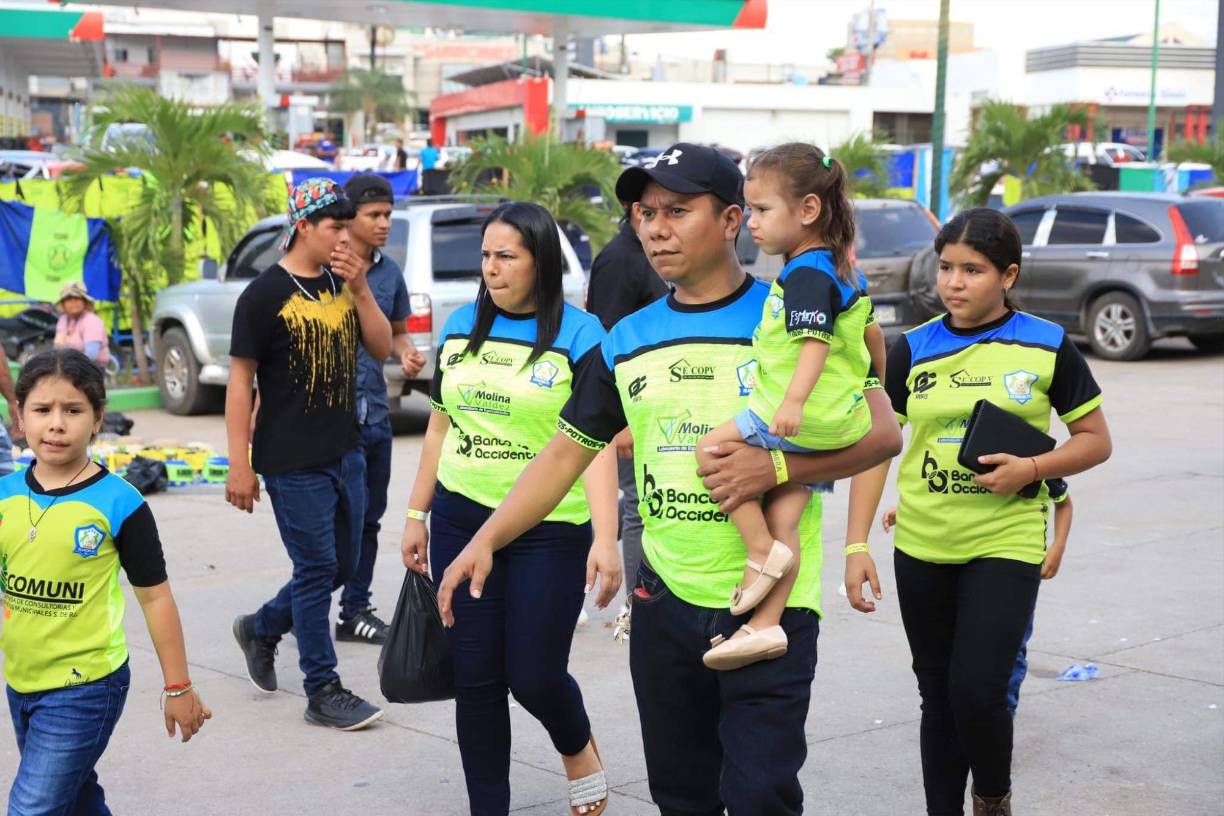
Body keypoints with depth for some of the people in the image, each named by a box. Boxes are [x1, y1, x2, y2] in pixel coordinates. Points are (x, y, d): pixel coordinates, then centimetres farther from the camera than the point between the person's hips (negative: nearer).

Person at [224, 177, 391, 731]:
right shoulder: (265, 294, -9)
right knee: (317, 570, -2)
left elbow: (382, 349, 6)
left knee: (341, 566, 15)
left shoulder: (342, 285, 10)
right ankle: (323, 692, 9)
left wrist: (360, 289, -8)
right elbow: (239, 381, -9)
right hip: (293, 462, -7)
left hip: (346, 453, 7)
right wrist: (239, 465, -12)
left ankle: (261, 628, 37)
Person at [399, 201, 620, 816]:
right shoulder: (461, 326, 7)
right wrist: (416, 515, 15)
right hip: (463, 521, 4)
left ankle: (578, 749, 33)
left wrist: (605, 539, -22)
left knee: (535, 676, -1)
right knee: (475, 679, 6)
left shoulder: (578, 334, -8)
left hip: (550, 530, -4)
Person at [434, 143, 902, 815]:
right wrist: (486, 540, 0)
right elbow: (566, 454, 10)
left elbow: (882, 432, -8)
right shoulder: (627, 342, 7)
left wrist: (777, 467, -22)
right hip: (667, 601, 4)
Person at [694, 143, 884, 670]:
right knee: (783, 519, 5)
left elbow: (815, 341, -26)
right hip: (837, 420, 10)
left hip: (806, 418, -10)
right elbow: (870, 330, 29)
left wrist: (794, 402, -35)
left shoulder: (806, 275, -14)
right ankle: (766, 623, 1)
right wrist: (875, 379, 43)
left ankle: (763, 552, -5)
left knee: (713, 448, -4)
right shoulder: (840, 270, 18)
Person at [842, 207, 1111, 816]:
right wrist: (856, 544, -5)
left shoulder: (1048, 347, -3)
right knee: (938, 696, 12)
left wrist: (1031, 468, -15)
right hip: (921, 547, 3)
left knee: (977, 689, -12)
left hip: (1005, 543, -3)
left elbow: (1095, 440, 4)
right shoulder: (912, 350, 2)